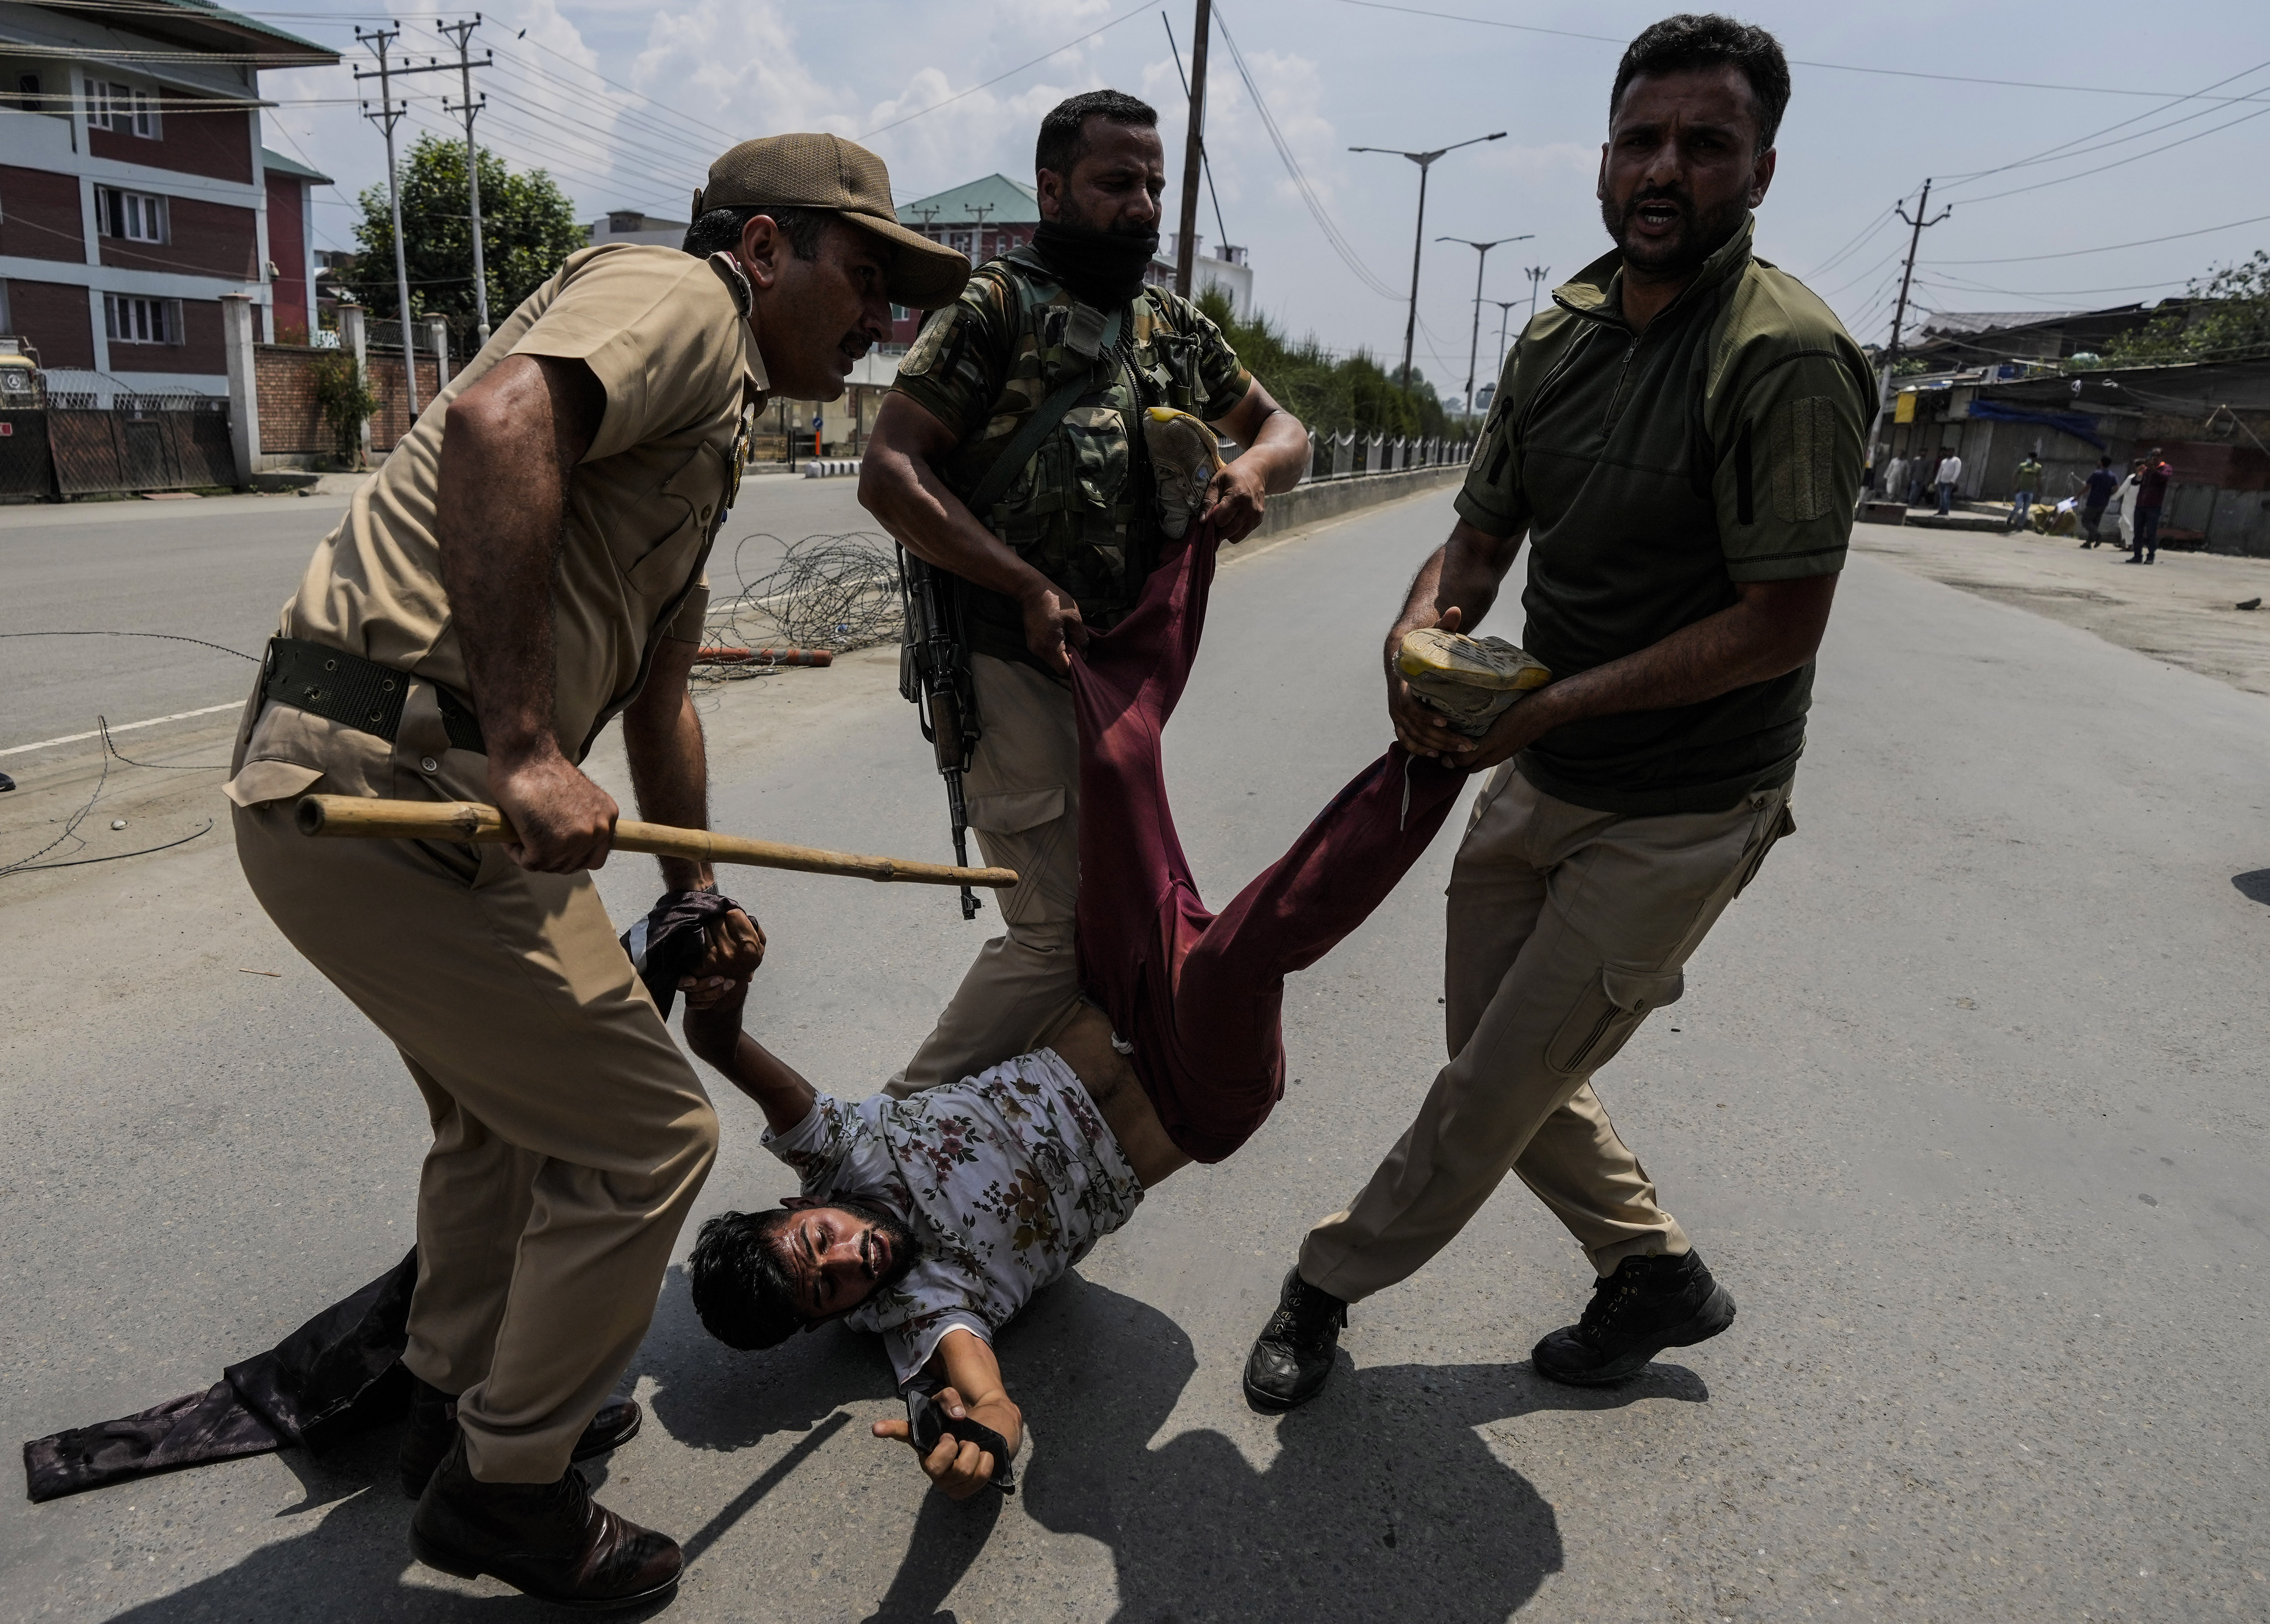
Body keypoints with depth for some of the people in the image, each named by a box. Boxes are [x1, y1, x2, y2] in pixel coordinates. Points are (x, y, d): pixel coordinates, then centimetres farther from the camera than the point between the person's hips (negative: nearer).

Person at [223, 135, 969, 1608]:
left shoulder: (710, 433, 23)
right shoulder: (681, 297, -6)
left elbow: (658, 690, 28)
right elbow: (497, 425, -29)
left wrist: (698, 895, 32)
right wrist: (527, 749, -30)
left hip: (417, 786, 11)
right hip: (391, 787, -11)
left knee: (505, 1100, 27)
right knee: (644, 1134, -2)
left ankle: (462, 1401, 47)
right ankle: (505, 1485, 20)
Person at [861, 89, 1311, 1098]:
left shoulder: (1174, 329, 14)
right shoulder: (997, 307, -6)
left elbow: (1285, 430, 22)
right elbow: (889, 473, -12)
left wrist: (1254, 467, -3)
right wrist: (1029, 589, -20)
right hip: (1011, 665, -7)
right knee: (1061, 929, -8)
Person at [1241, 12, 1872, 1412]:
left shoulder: (1787, 360, -20)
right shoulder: (1562, 334, 3)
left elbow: (1781, 624, -22)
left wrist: (1545, 705, -24)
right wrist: (1419, 633, -15)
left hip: (1675, 818, -8)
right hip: (1538, 779, 8)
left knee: (1501, 1086, 1)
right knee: (1494, 1056, 17)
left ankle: (1331, 1285, 24)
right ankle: (1660, 1275, 38)